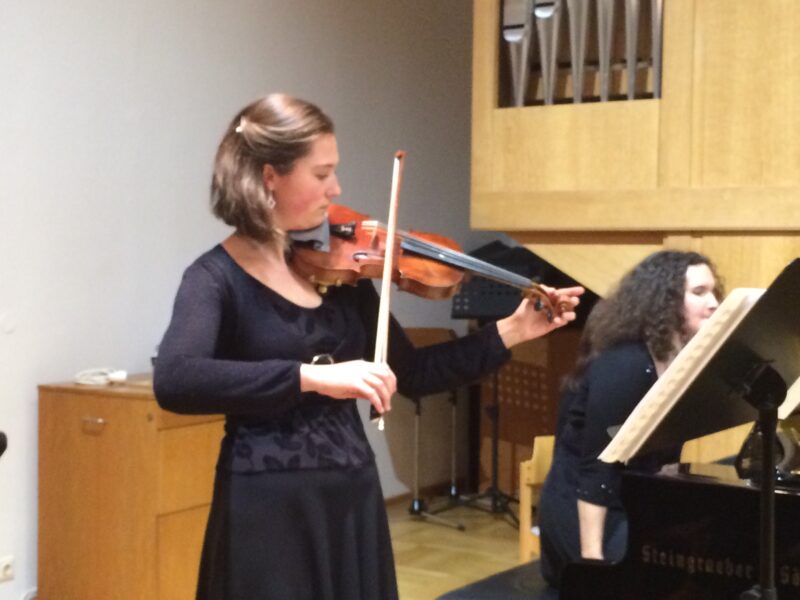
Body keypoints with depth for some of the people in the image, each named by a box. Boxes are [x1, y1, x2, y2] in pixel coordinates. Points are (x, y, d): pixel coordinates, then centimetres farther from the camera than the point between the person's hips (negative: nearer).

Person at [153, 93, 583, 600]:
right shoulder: (218, 277, -10)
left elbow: (413, 374, 11)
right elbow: (174, 381, -29)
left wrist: (514, 330, 3)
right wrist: (313, 376, -35)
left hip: (354, 504, 6)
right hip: (270, 515, -6)